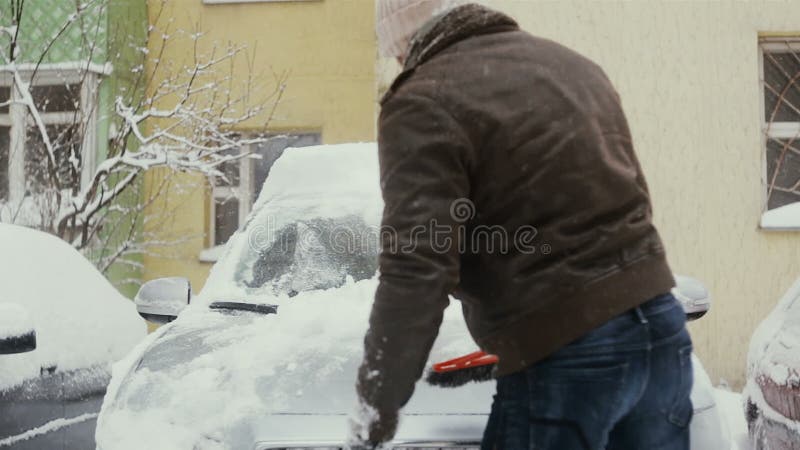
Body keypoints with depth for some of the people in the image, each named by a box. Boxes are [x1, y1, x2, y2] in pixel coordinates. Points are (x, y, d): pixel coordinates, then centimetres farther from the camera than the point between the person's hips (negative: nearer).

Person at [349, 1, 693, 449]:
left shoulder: (425, 103, -9)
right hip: (659, 324, 8)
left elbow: (415, 273, -18)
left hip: (563, 355, -8)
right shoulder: (573, 64, 17)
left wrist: (375, 412, -11)